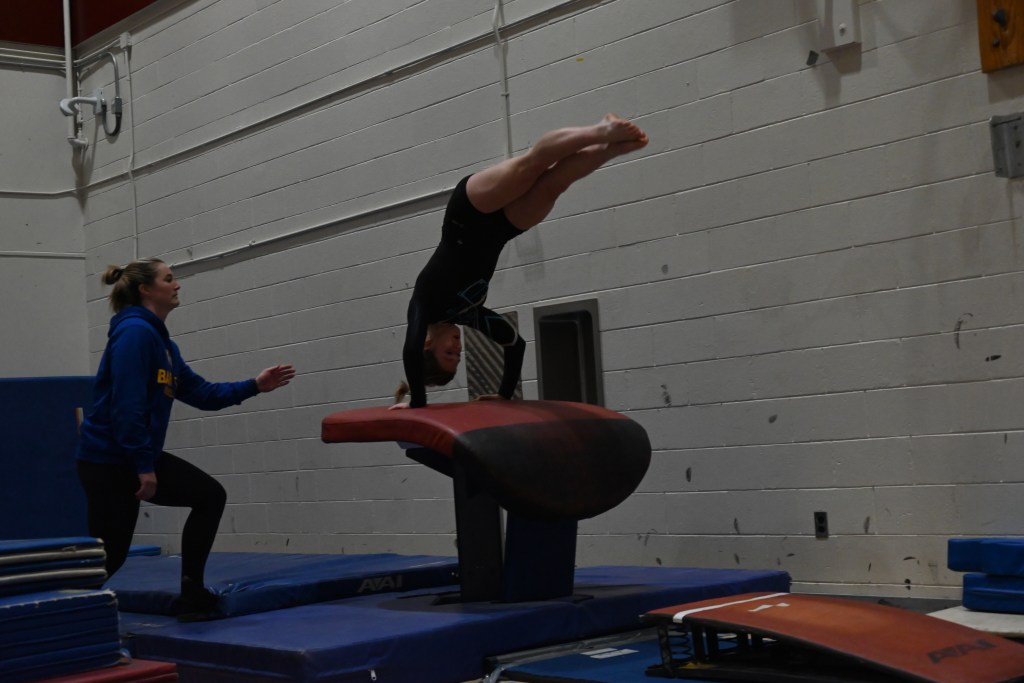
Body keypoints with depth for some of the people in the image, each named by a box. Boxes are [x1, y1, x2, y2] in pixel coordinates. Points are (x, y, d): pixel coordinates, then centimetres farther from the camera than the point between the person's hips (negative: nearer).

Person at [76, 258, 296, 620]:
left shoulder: (160, 339, 13)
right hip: (107, 460, -10)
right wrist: (144, 466, -22)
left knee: (210, 495, 7)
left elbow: (201, 393, 16)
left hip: (138, 456, 10)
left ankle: (191, 594, 11)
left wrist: (254, 385, 7)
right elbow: (126, 406, -24)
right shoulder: (134, 332, -18)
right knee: (107, 556, -2)